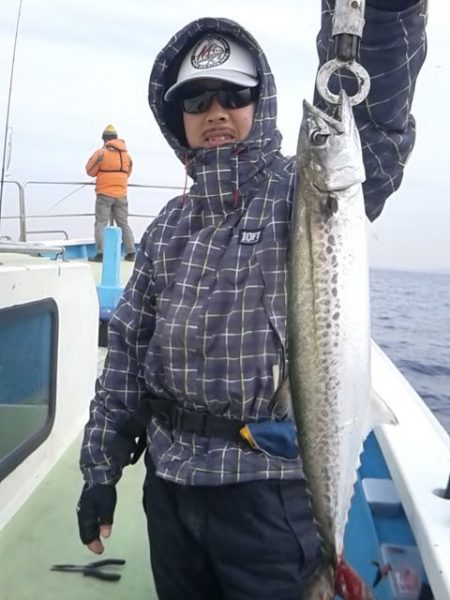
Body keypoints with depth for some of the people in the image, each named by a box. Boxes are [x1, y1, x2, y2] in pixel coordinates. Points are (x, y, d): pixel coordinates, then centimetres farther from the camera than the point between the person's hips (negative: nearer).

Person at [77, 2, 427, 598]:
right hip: (168, 480, 5)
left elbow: (376, 125, -24)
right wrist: (100, 468, 9)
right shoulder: (168, 227, 8)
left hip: (270, 486, -5)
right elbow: (129, 350, 8)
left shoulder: (301, 192, -4)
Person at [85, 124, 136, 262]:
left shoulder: (101, 152, -7)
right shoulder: (126, 154, 8)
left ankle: (100, 253, -6)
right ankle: (131, 252, 11)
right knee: (124, 224, 12)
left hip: (104, 194, -4)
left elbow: (90, 171, -2)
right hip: (121, 194, 4)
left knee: (101, 223, 1)